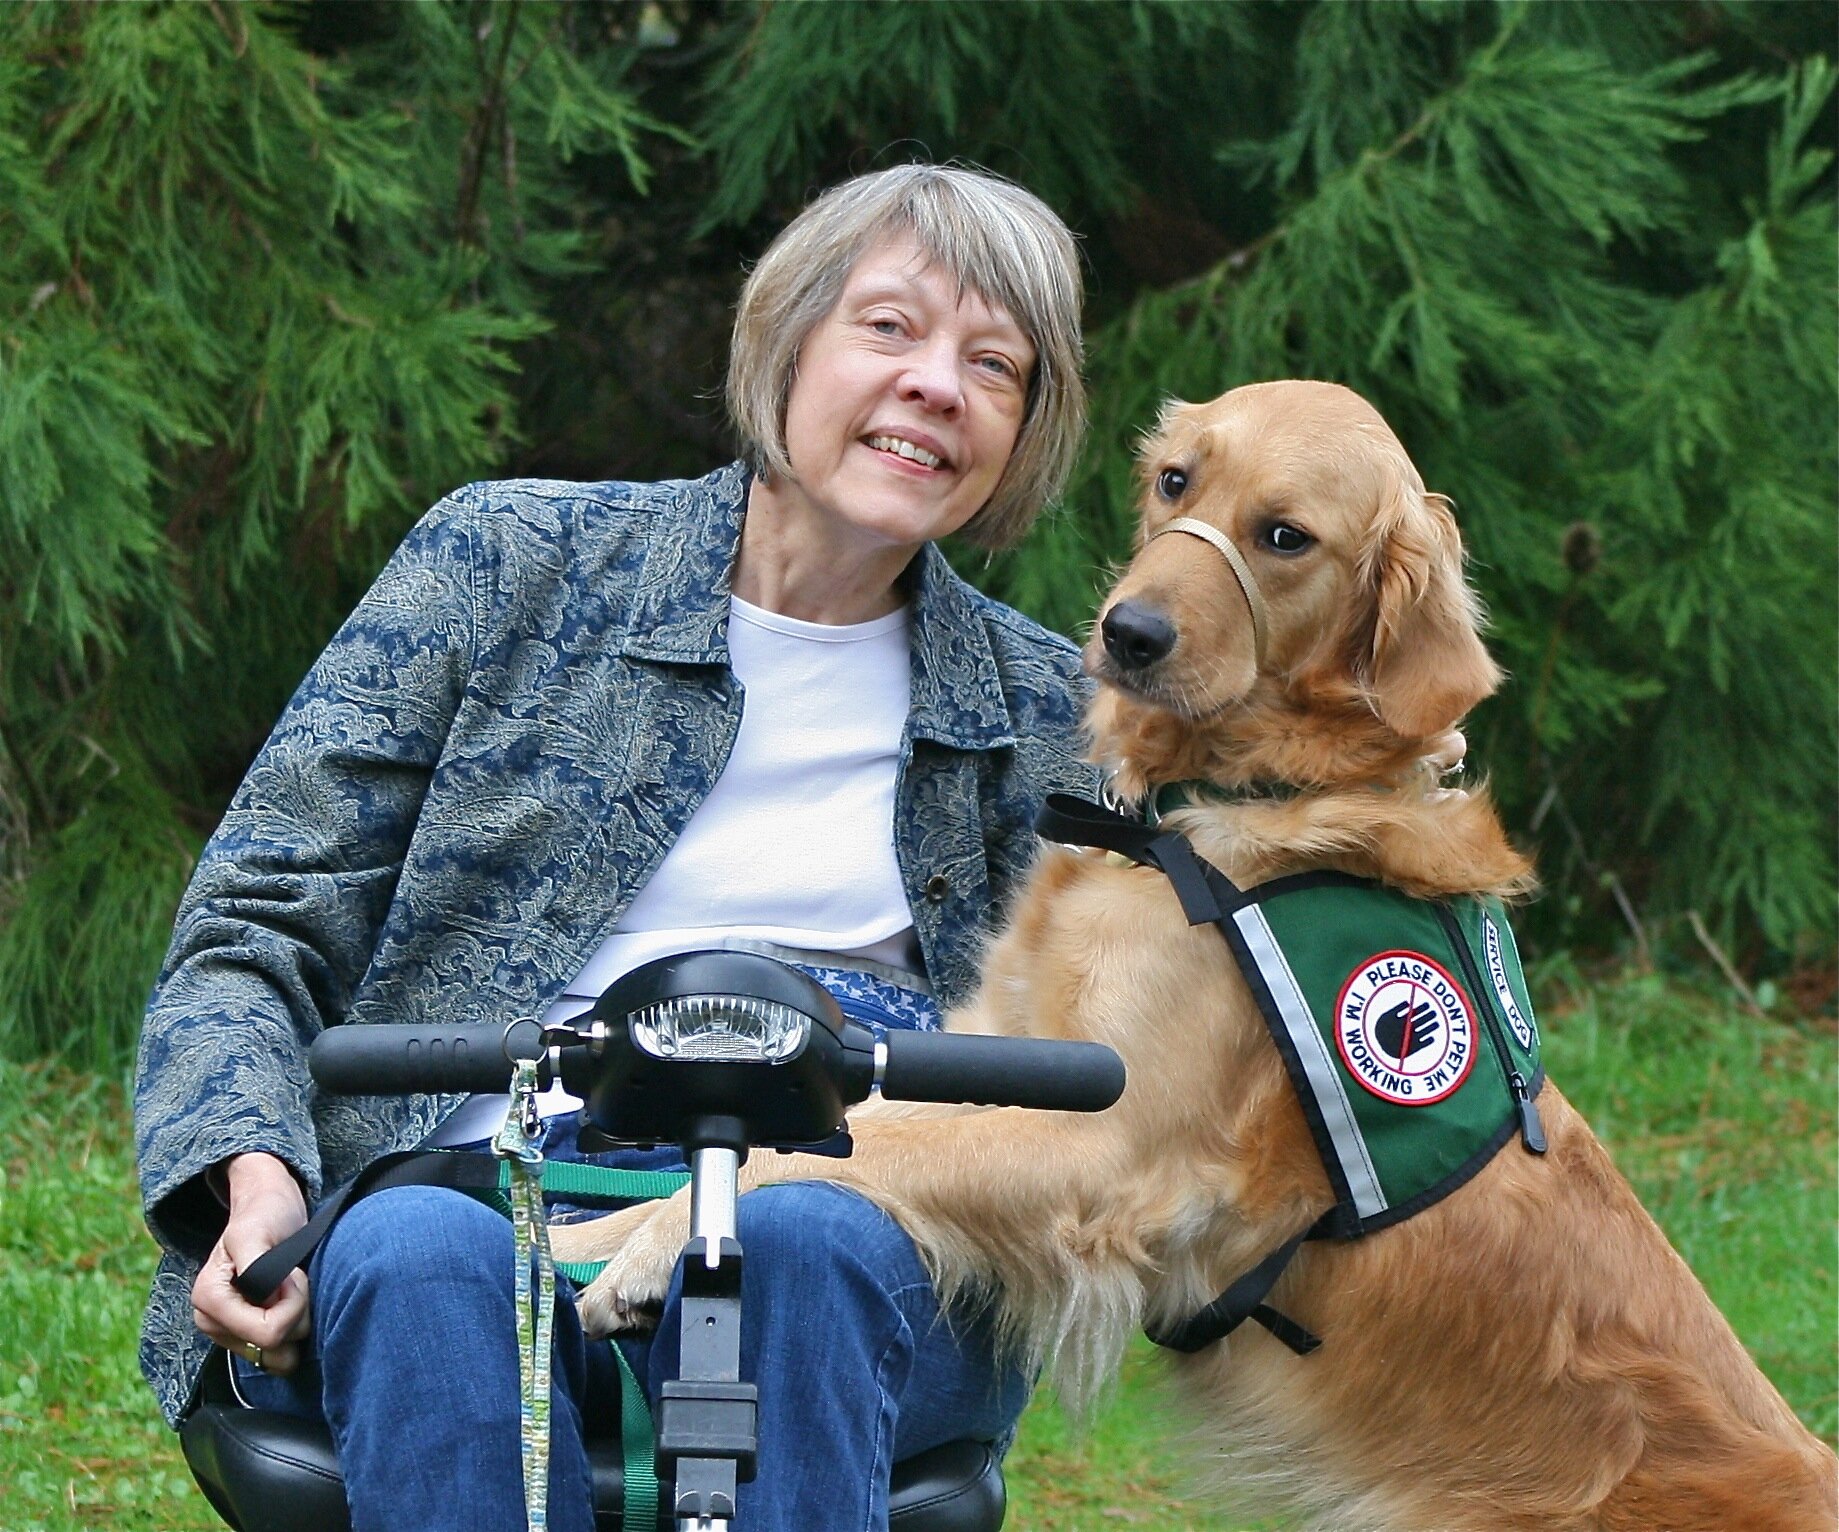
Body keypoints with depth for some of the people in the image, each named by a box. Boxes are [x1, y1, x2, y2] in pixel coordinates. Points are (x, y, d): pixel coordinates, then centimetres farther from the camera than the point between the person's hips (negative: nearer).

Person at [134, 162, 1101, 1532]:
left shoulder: (1046, 716, 17)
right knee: (420, 1254, -37)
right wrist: (255, 1177, -13)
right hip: (493, 1197, -1)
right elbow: (254, 926, 7)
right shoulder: (509, 566, 10)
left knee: (810, 1241, -36)